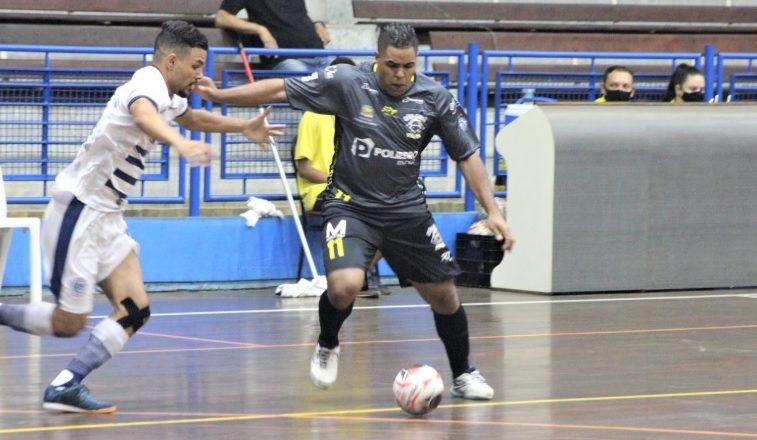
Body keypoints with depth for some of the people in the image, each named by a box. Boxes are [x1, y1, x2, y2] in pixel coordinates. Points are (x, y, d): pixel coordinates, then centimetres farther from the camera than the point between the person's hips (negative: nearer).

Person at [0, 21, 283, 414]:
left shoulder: (168, 96, 11)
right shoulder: (149, 85, -19)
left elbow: (192, 117, 38)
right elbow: (142, 115, -47)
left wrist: (243, 127, 34)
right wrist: (181, 144, -65)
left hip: (106, 217, 10)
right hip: (78, 210, -10)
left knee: (135, 310, -4)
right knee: (69, 323, -7)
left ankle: (66, 386, -7)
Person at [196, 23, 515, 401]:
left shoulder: (435, 98, -7)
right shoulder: (347, 83, -13)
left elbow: (467, 155, 0)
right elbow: (279, 89, -9)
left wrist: (492, 210, -6)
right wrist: (218, 95, -16)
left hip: (406, 210, 3)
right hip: (350, 206, -3)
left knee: (443, 294, 8)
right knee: (344, 285, -27)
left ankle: (463, 376, 32)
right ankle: (327, 347, 6)